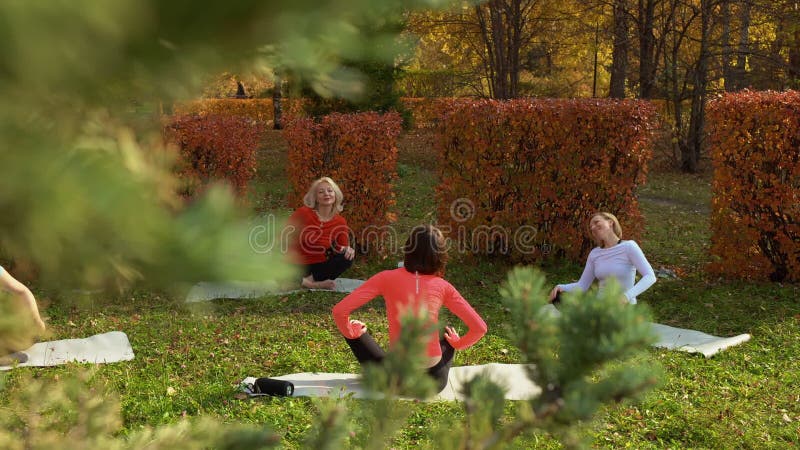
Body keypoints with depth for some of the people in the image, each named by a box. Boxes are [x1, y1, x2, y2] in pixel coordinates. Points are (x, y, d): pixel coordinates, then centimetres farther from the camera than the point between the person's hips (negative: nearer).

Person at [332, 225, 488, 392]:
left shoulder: (386, 278, -7)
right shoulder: (442, 286, -4)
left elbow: (339, 311, -9)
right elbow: (480, 328, -3)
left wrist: (351, 333, 11)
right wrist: (457, 343, 15)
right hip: (434, 381, 1)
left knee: (357, 329, 21)